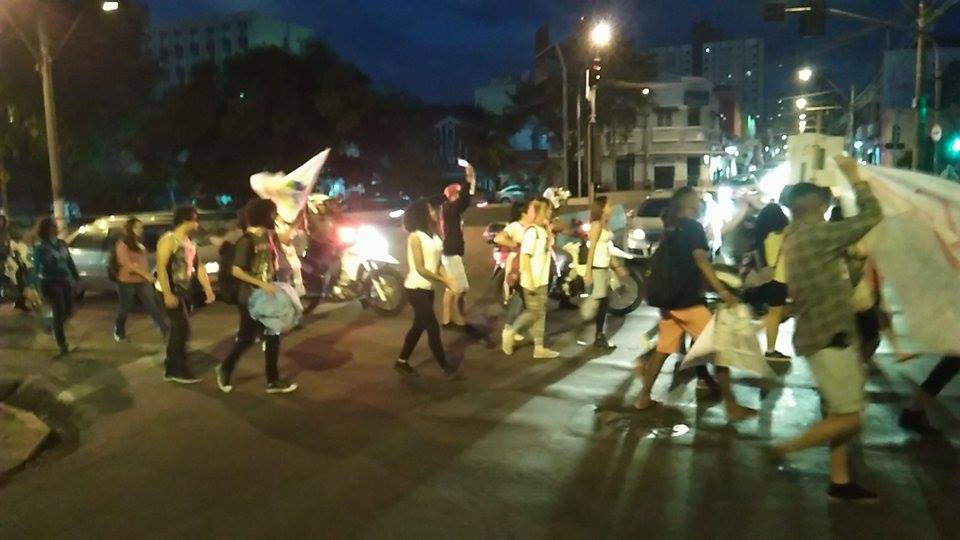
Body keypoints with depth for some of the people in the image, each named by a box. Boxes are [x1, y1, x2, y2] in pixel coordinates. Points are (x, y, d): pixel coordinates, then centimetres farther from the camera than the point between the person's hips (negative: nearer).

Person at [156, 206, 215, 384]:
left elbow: (199, 267, 13)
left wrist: (208, 289, 4)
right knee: (182, 329, -10)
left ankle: (170, 369, 19)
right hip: (171, 292, -9)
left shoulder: (190, 243, 13)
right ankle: (179, 370, -2)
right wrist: (168, 294, -28)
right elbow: (161, 268, -21)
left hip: (184, 292, 9)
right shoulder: (168, 240, -14)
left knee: (178, 330, 11)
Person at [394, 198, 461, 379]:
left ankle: (402, 362, 29)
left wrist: (446, 278, -9)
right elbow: (420, 269, -19)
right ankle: (446, 368, 6)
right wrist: (443, 280, -17)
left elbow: (436, 262, 8)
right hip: (416, 289, -8)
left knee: (419, 326, 16)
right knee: (433, 328, -4)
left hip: (427, 288, 8)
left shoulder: (433, 235, 7)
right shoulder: (415, 237, -16)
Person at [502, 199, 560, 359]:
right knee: (533, 312, -2)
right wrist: (530, 280, -23)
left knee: (541, 313, 10)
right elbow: (525, 256, -22)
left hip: (542, 280, 9)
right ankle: (510, 332, 16)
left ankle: (539, 348, 16)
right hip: (532, 280, -9)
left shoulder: (543, 230, 9)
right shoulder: (532, 231, -17)